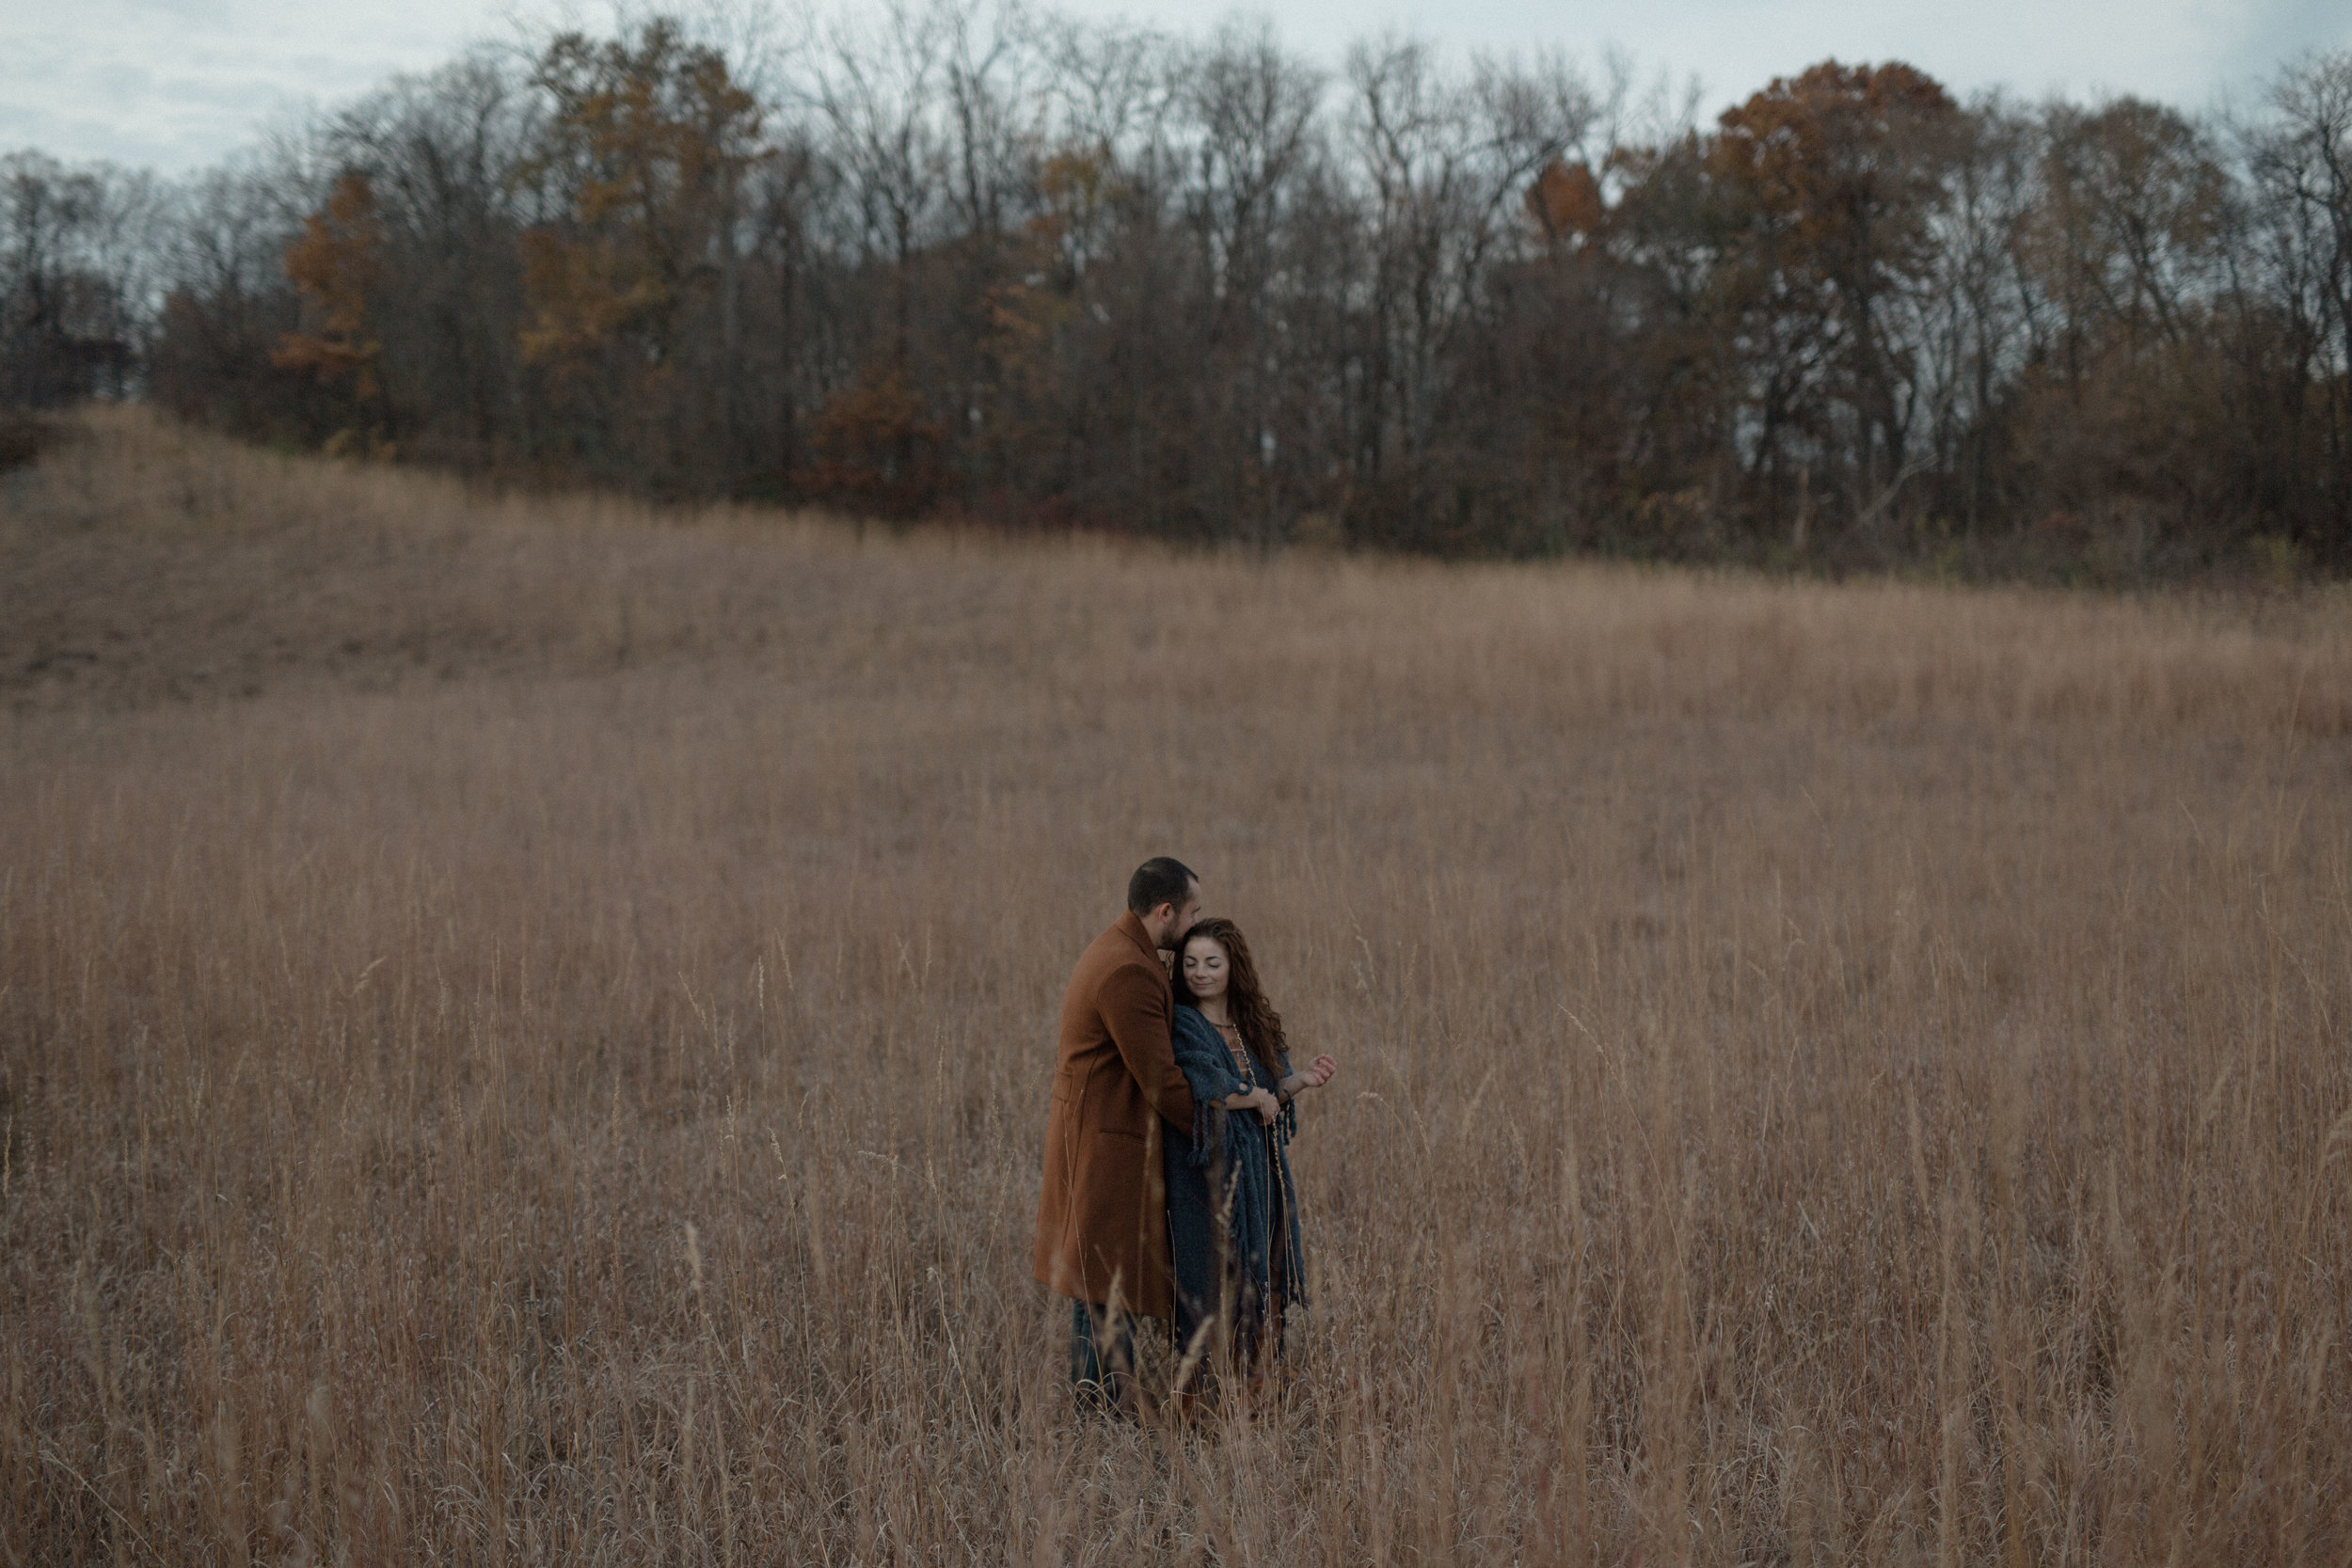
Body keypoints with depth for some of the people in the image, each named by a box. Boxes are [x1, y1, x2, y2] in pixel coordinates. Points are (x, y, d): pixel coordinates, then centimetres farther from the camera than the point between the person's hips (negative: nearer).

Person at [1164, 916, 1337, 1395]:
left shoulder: (1256, 1023, 11)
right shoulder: (1180, 1024, -8)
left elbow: (1274, 1094, 10)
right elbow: (1202, 1092, -19)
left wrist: (1300, 1079, -10)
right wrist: (1259, 1096, -6)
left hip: (1260, 1172, 6)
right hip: (1208, 1172, -6)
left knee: (1261, 1281, 5)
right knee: (1215, 1282, -5)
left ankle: (1256, 1387, 11)